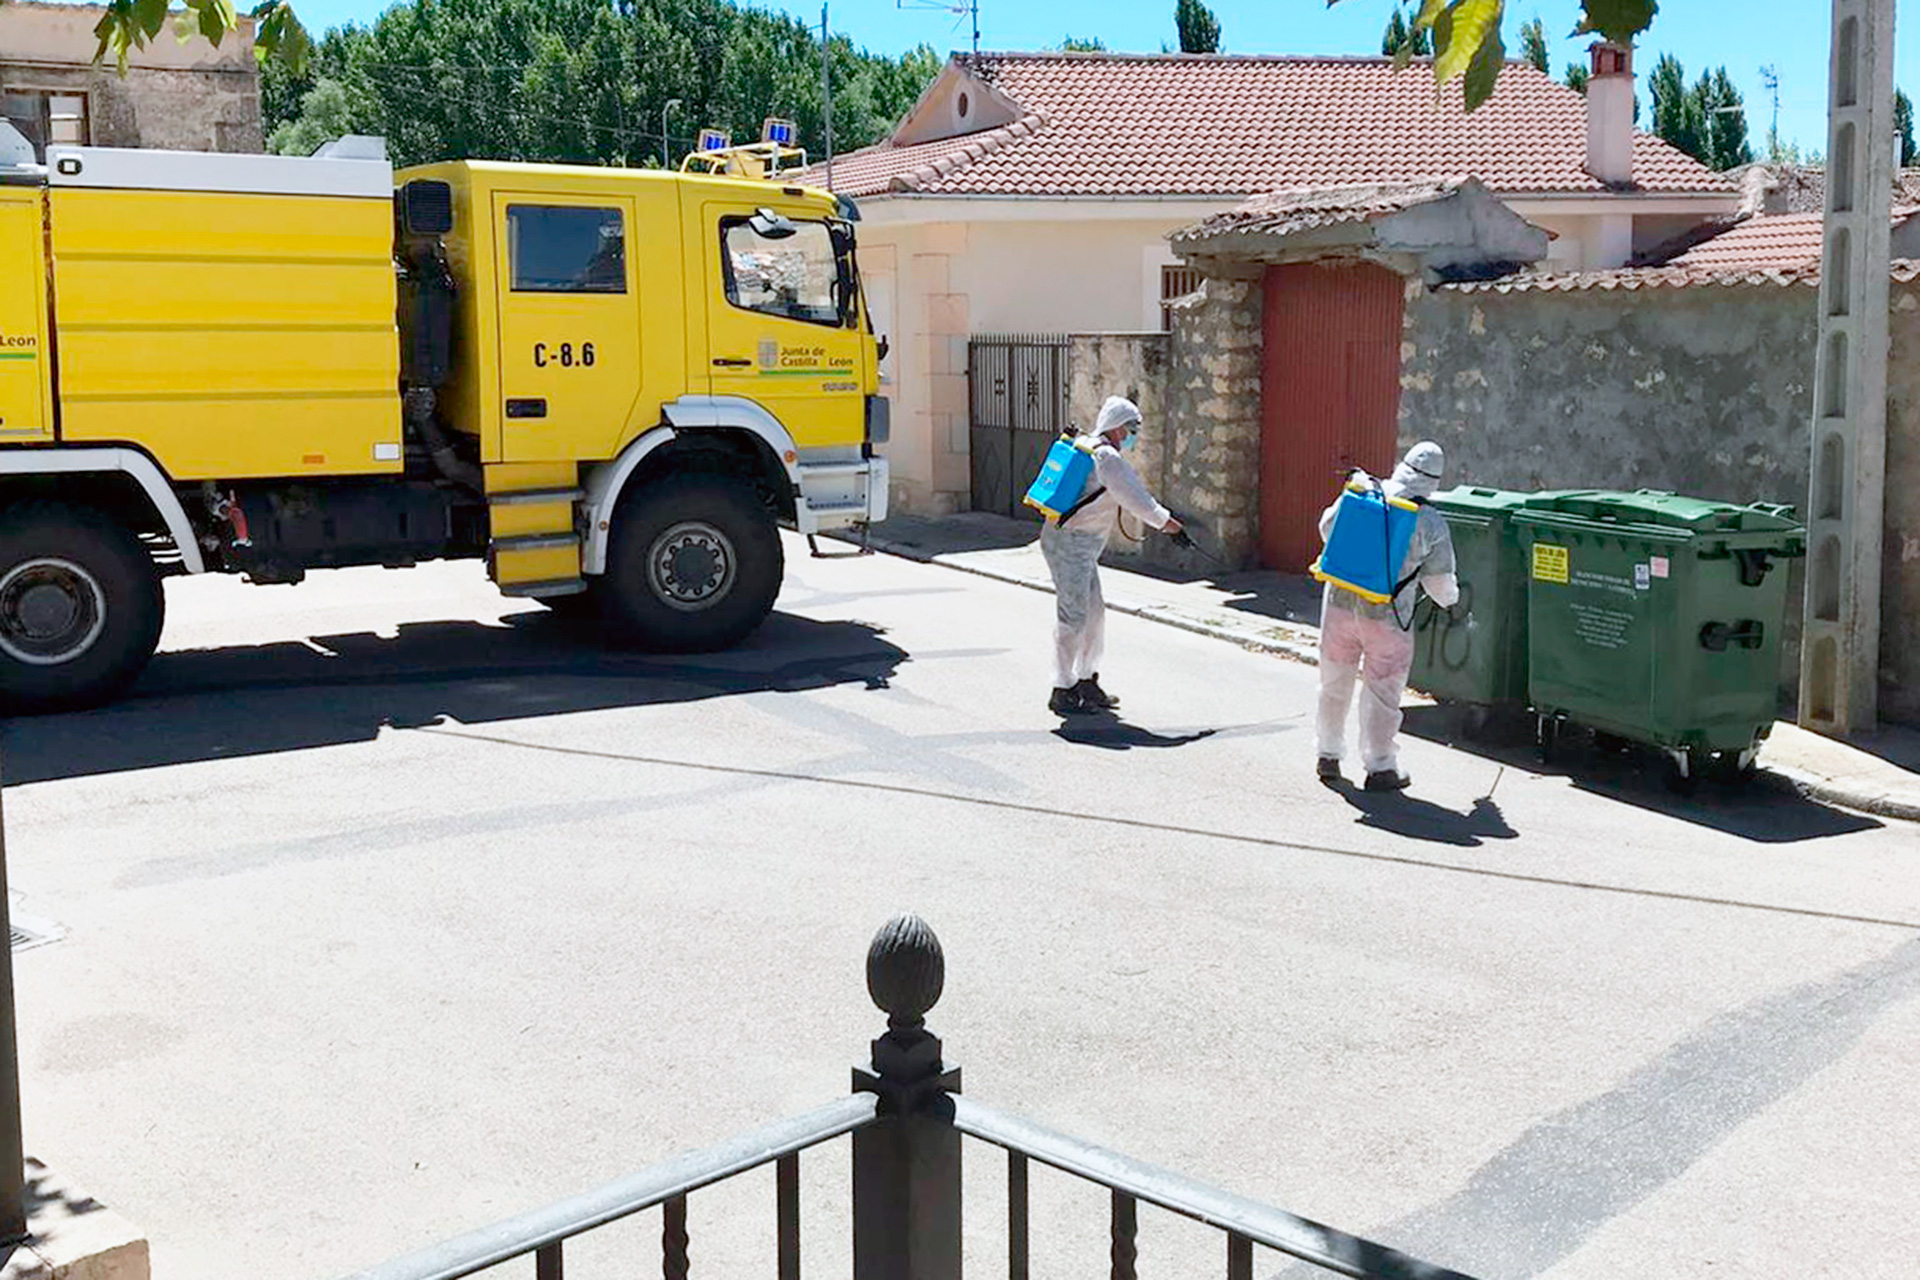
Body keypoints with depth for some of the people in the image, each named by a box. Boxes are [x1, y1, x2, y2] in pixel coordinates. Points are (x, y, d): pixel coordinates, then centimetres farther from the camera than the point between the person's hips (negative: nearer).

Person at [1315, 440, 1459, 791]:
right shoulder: (1432, 525, -8)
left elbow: (1327, 529, 13)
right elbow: (1441, 584, 1)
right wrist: (1451, 597, 25)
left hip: (1340, 603, 3)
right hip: (1386, 616, -3)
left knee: (1335, 683, 17)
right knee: (1383, 690, 8)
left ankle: (1329, 755, 28)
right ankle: (1380, 767, 13)